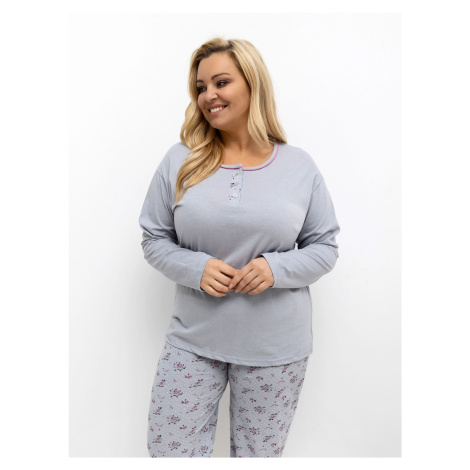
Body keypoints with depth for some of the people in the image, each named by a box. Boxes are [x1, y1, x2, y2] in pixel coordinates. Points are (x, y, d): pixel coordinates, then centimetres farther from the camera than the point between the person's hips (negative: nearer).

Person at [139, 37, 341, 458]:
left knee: (260, 453, 18)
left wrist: (277, 267, -16)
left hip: (276, 347, 0)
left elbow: (326, 247, 2)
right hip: (193, 339, 1)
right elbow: (154, 240, 3)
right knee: (168, 451, 12)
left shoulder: (300, 166, -2)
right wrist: (195, 267, -16)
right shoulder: (180, 160, -2)